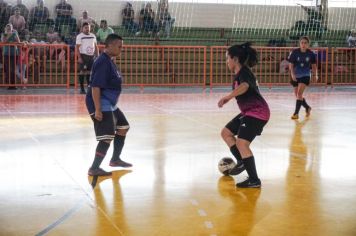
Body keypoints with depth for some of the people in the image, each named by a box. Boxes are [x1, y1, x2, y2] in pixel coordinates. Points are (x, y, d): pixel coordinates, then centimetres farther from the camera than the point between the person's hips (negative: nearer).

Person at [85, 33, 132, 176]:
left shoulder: (109, 61, 12)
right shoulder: (103, 62, -19)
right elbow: (95, 87, -25)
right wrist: (97, 109, -27)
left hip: (110, 104, 11)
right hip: (101, 105, -11)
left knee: (123, 127, 19)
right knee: (108, 136, -13)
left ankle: (115, 159, 32)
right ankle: (94, 169, -6)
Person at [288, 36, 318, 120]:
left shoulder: (311, 54, -6)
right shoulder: (294, 52, -9)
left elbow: (314, 66, 6)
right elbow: (291, 65, -6)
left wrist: (315, 75, -6)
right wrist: (292, 74, -21)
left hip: (305, 76, -2)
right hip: (296, 76, 2)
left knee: (299, 93, -17)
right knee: (297, 95, 9)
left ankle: (296, 113, -13)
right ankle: (307, 107, 35)